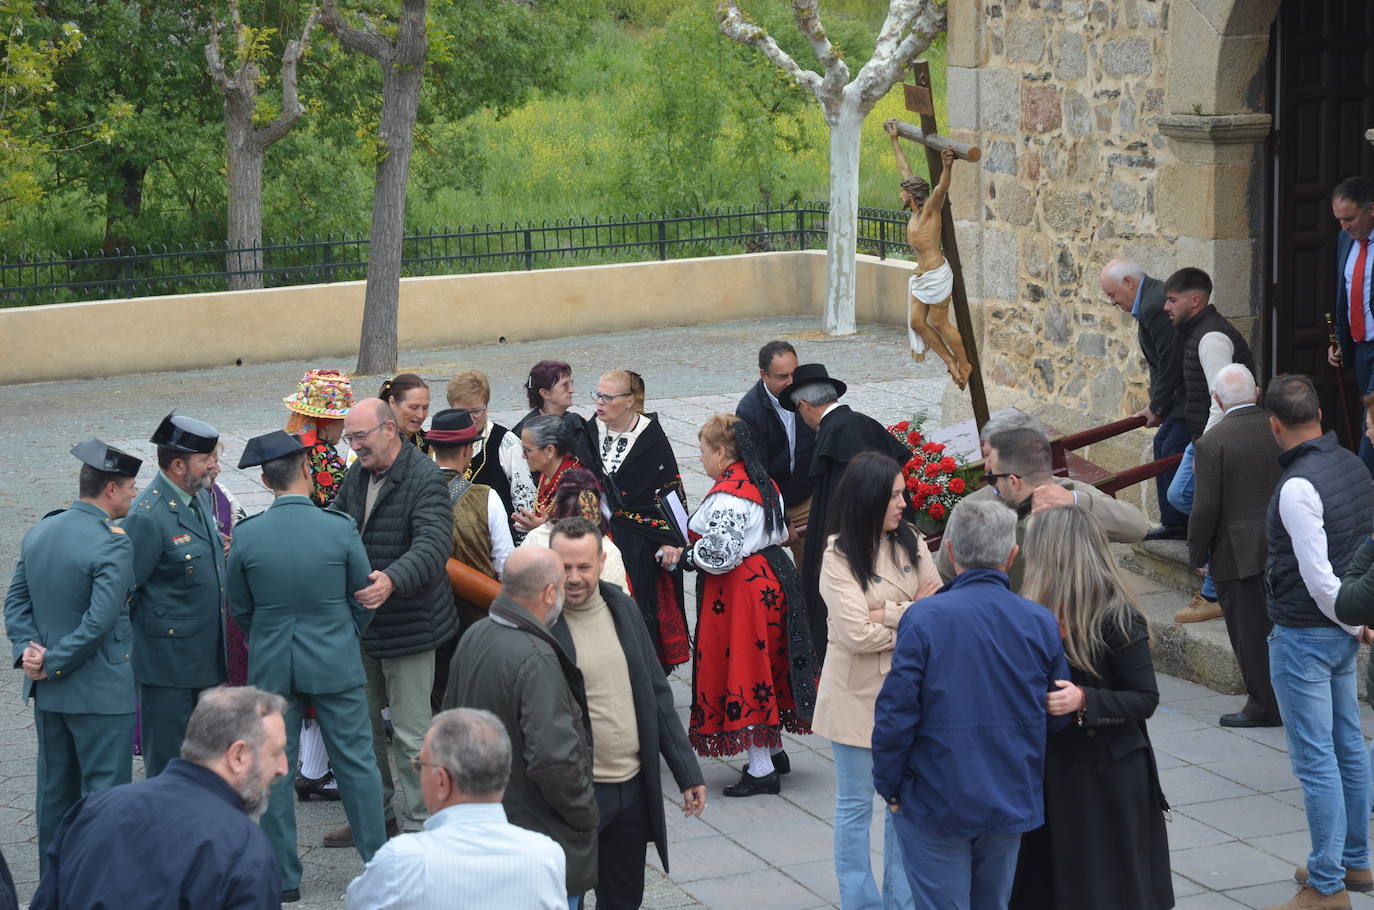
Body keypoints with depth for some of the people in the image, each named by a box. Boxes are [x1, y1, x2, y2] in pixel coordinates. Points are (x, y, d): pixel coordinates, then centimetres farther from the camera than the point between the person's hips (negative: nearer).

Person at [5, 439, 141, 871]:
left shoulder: (38, 533, 5)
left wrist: (28, 649, -5)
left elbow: (16, 601, 6)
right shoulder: (112, 546, -20)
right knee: (104, 792, 1)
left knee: (55, 789, 18)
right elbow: (99, 622, -25)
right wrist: (52, 662, -15)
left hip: (48, 691, 8)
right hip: (100, 691, -8)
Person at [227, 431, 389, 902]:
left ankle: (283, 876, 15)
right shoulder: (341, 529, -13)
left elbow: (240, 608, 2)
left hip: (270, 668, 1)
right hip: (336, 665, -1)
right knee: (356, 763, 10)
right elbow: (364, 599, -2)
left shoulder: (247, 535, -10)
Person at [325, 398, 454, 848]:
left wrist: (392, 580, -45)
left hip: (408, 622, -8)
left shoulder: (425, 480, -17)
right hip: (361, 623, 8)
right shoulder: (357, 475, 9)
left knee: (410, 734, -1)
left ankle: (413, 826, 9)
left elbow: (433, 545, -29)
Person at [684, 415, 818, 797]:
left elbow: (719, 555, -26)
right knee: (765, 665, 19)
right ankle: (774, 751, 30)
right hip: (772, 577, 10)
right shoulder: (763, 484, 8)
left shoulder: (727, 494, -22)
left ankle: (762, 769, 1)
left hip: (741, 592, -10)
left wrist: (685, 555, -9)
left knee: (742, 669, -2)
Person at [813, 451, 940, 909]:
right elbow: (857, 633, -21)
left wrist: (886, 613, -17)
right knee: (856, 806, 8)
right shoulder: (839, 556, -12)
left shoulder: (911, 542, 1)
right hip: (858, 694, -4)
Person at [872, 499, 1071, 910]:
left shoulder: (924, 618, -16)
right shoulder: (1042, 623, -4)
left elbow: (896, 713, -15)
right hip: (1011, 803, 4)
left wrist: (889, 786, -3)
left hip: (937, 804, -4)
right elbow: (1058, 717, 2)